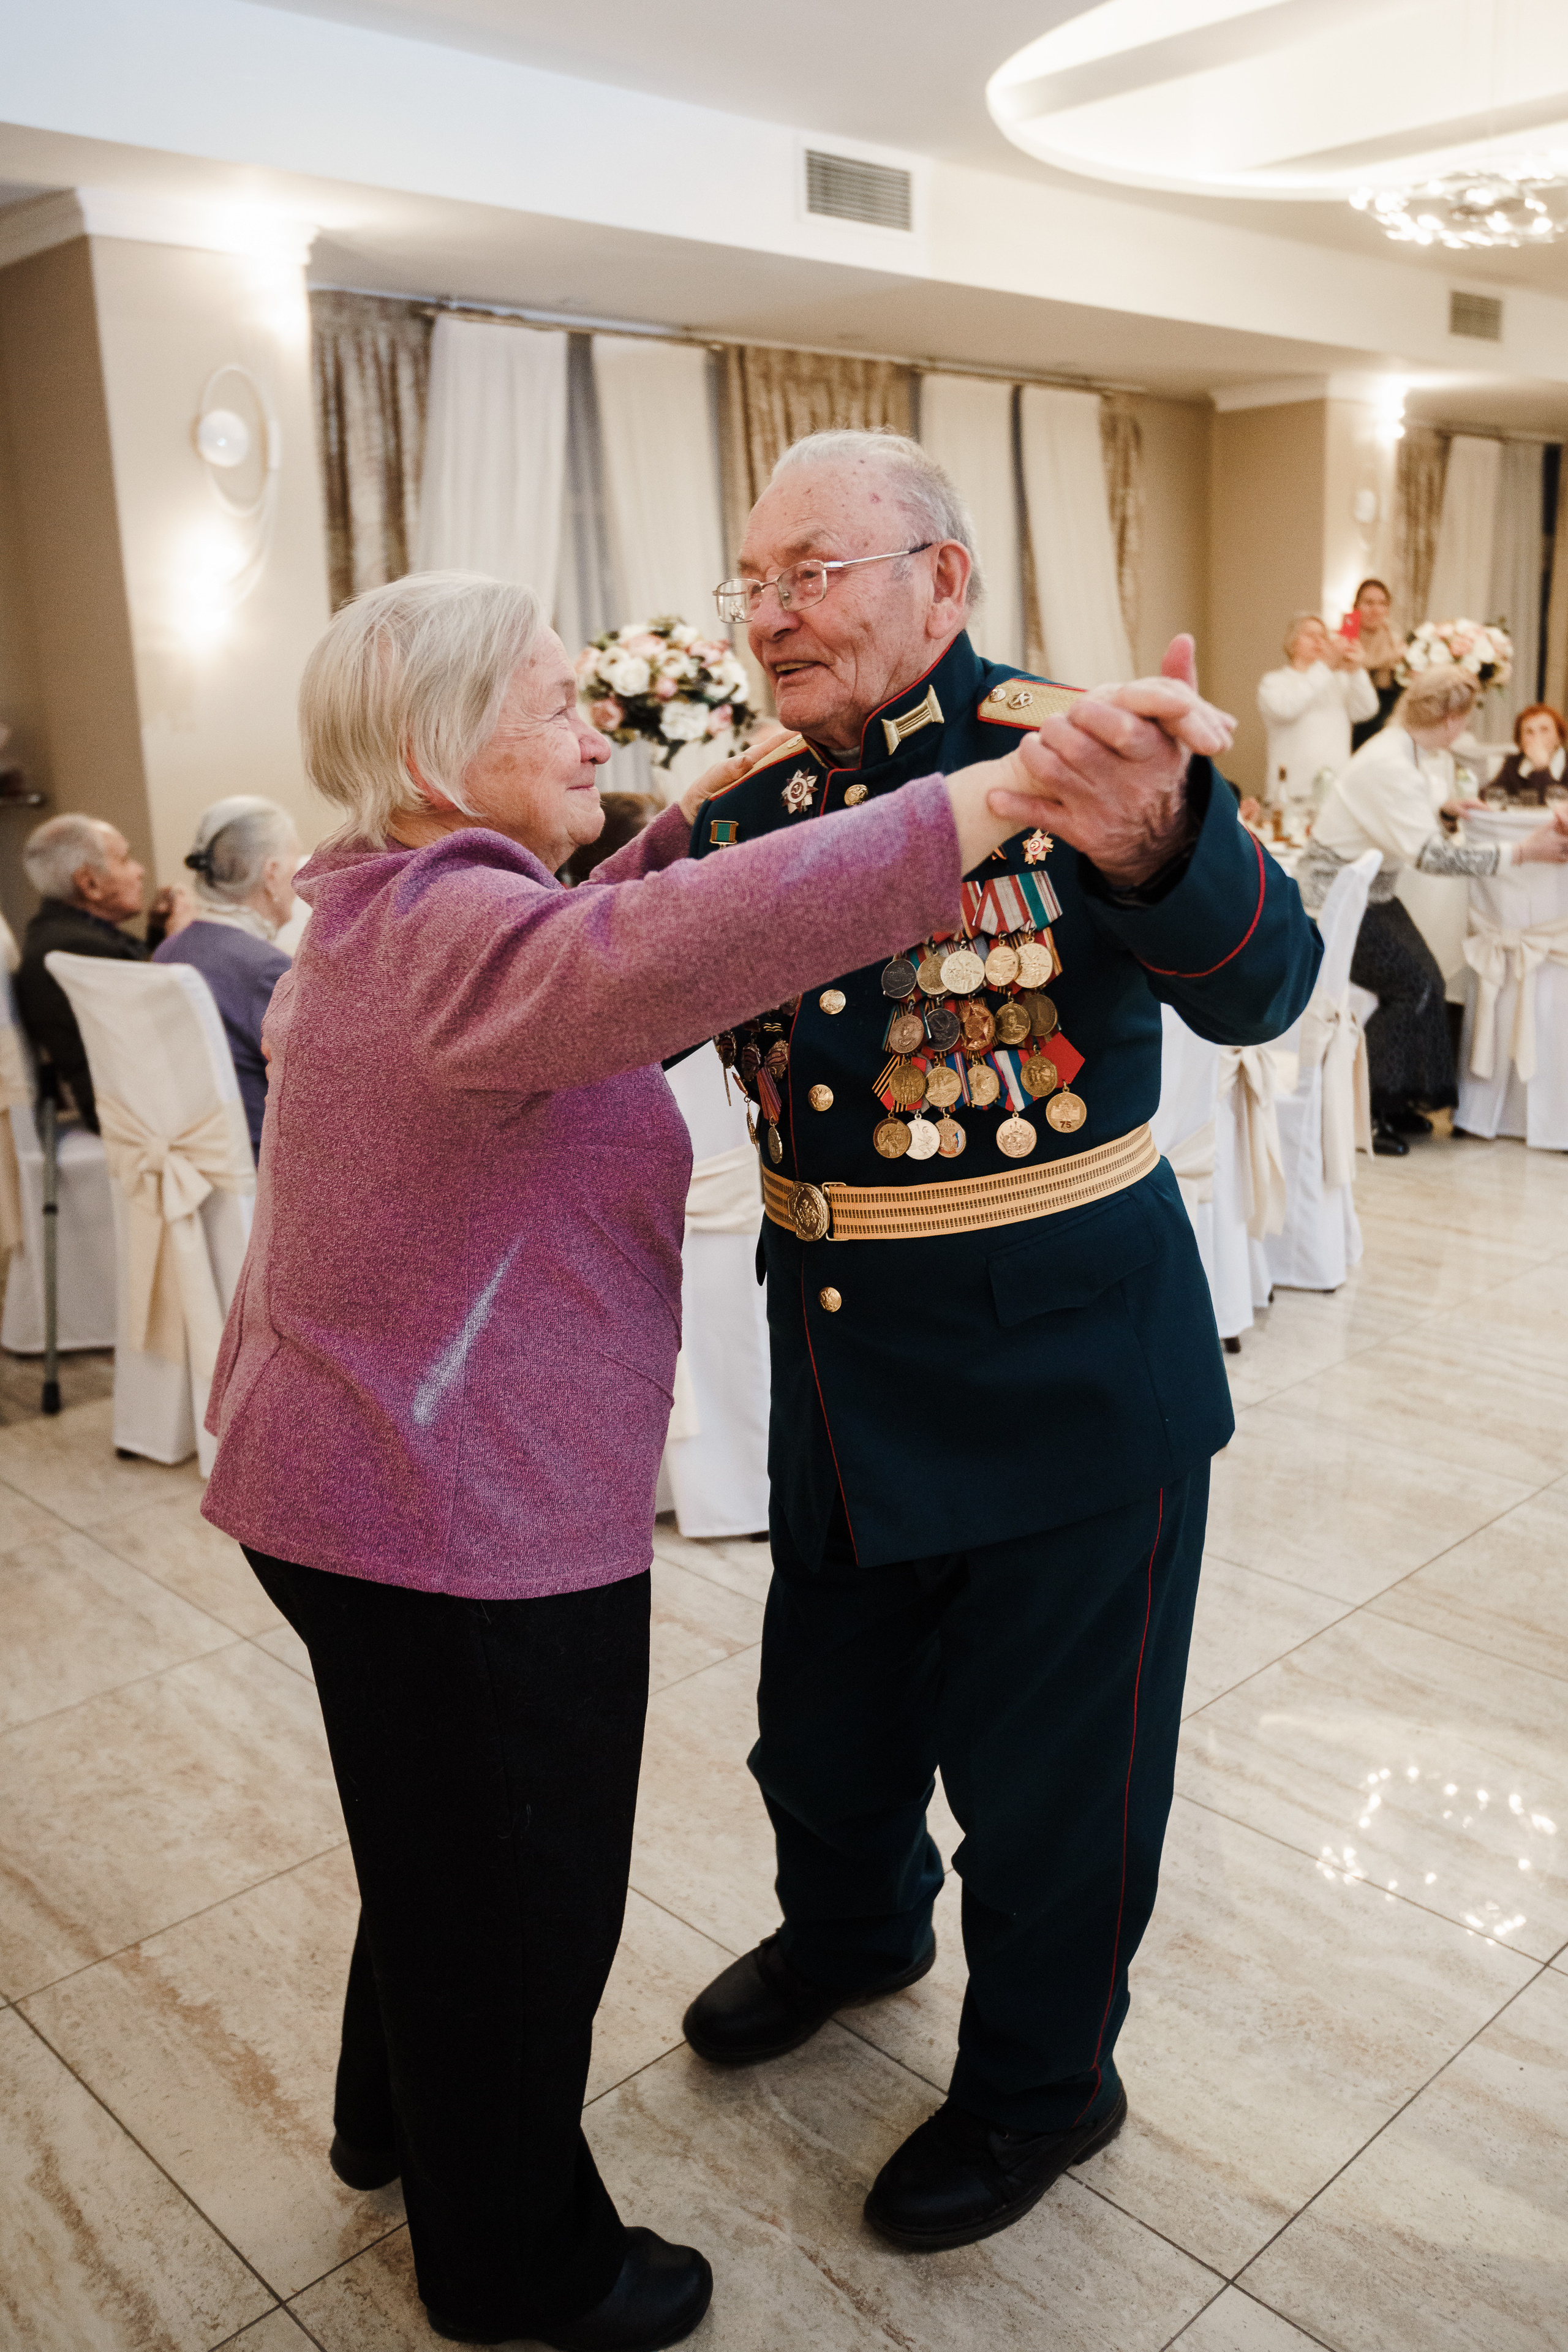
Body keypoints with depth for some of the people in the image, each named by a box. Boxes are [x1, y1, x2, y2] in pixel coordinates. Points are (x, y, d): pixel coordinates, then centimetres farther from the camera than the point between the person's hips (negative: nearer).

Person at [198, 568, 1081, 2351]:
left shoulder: (393, 921, 10)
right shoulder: (453, 930, -25)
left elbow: (584, 997, 21)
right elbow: (651, 961, -45)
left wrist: (686, 831, 10)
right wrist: (990, 796, -45)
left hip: (348, 1479, 10)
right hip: (465, 1514, -10)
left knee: (435, 1839, 29)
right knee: (514, 1887, 11)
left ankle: (400, 2121, 53)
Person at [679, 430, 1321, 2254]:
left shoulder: (1069, 760, -15)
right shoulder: (740, 806, 2)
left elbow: (1257, 989, -29)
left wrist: (1155, 847, -50)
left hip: (1067, 1380, -5)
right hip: (837, 1371, 6)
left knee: (1049, 1772, 13)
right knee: (825, 1722, 24)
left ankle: (1042, 2077, 42)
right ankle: (853, 1928, 57)